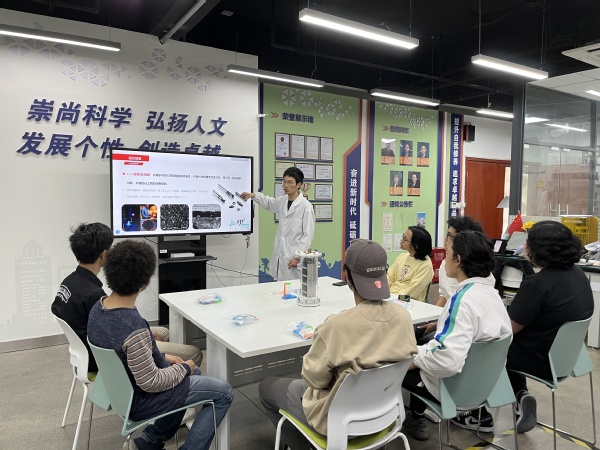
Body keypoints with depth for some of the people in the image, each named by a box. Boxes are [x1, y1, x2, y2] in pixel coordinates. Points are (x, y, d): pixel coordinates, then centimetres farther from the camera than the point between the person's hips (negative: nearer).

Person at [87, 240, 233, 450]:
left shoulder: (98, 307, -8)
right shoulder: (134, 326, -35)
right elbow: (151, 383, -27)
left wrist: (162, 358, 6)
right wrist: (183, 368, -11)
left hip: (121, 389, 9)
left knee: (193, 372, 28)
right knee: (224, 393, 2)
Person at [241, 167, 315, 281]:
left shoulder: (306, 206, -14)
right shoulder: (282, 201, 7)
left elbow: (308, 235, -13)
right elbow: (270, 202, 31)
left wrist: (298, 257, -14)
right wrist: (253, 195, 18)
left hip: (293, 258, -7)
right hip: (279, 255, 7)